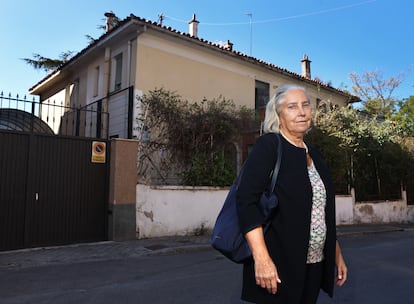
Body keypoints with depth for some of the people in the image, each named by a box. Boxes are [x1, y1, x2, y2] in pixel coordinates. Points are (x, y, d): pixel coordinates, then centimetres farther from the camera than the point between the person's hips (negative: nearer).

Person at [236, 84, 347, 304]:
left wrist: (336, 254, 17)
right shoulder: (268, 146, -10)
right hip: (278, 265, -7)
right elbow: (246, 201, -19)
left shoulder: (312, 154, 12)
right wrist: (261, 258, -25)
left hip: (315, 266, 7)